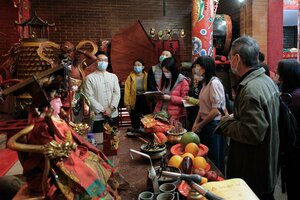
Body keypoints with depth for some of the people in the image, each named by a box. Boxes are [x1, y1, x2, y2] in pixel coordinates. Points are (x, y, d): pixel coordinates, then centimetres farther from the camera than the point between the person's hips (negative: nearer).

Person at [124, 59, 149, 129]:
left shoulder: (147, 76, 0)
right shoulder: (130, 77, 0)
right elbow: (127, 91, -2)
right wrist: (127, 104, -7)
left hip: (145, 101, 0)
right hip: (134, 102, 0)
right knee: (135, 123, 8)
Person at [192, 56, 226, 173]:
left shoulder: (214, 83, -18)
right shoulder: (205, 82, 9)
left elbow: (216, 110, -20)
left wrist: (201, 124, -10)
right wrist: (196, 123, 5)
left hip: (213, 125, -8)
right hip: (205, 125, 8)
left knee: (213, 159, 7)